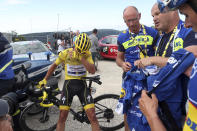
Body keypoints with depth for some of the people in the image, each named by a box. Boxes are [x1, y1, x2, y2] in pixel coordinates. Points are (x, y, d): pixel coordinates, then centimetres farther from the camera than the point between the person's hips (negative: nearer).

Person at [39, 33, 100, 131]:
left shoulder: (87, 54, -6)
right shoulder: (65, 53, -6)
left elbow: (92, 71, -19)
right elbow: (54, 65, 9)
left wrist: (80, 57, -26)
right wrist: (44, 80, 12)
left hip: (82, 85, 0)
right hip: (68, 84, 0)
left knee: (92, 116, -7)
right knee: (62, 117, 1)